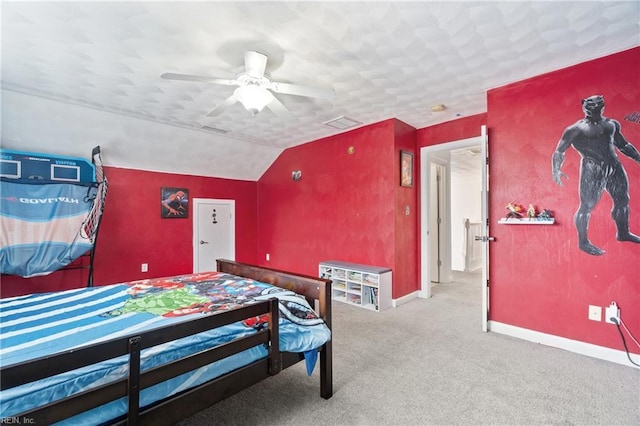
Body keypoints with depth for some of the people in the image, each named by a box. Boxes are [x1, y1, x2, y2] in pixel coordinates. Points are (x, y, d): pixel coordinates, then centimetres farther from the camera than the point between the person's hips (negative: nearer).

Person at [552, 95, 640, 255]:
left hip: (615, 167, 7)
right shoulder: (575, 129, -1)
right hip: (592, 169, -7)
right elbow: (559, 152, -6)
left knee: (622, 200, 16)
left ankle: (623, 233, 36)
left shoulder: (612, 124, 18)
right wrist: (557, 170, -21)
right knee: (587, 205, -7)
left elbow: (623, 145, 28)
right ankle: (583, 242, 4)